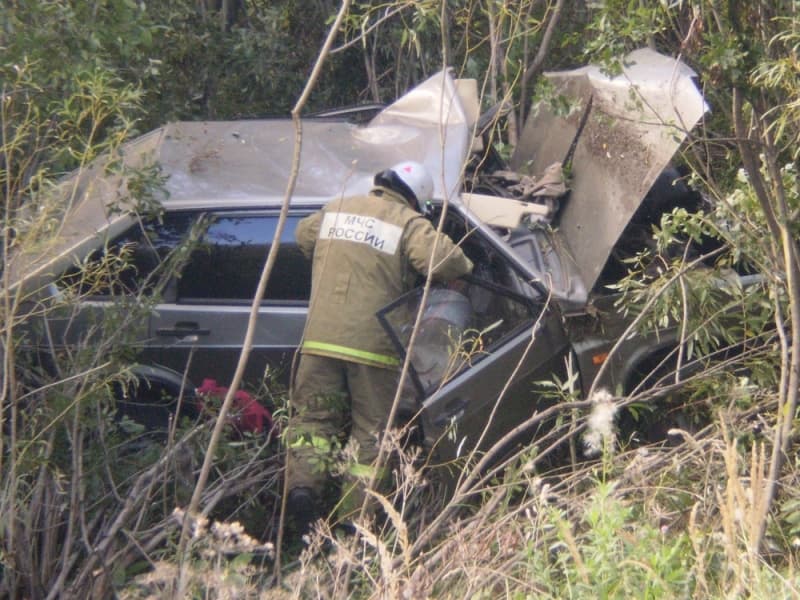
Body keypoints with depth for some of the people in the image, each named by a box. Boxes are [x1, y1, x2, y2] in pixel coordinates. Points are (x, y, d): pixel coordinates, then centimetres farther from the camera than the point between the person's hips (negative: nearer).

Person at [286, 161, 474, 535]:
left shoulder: (336, 209, 14)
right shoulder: (408, 223, -2)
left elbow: (303, 236, 32)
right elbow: (441, 259, -19)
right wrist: (463, 267, 3)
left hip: (320, 338, 3)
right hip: (373, 346, -3)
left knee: (313, 418, 12)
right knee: (371, 432, 7)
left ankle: (303, 486, -11)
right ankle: (354, 516, 1)